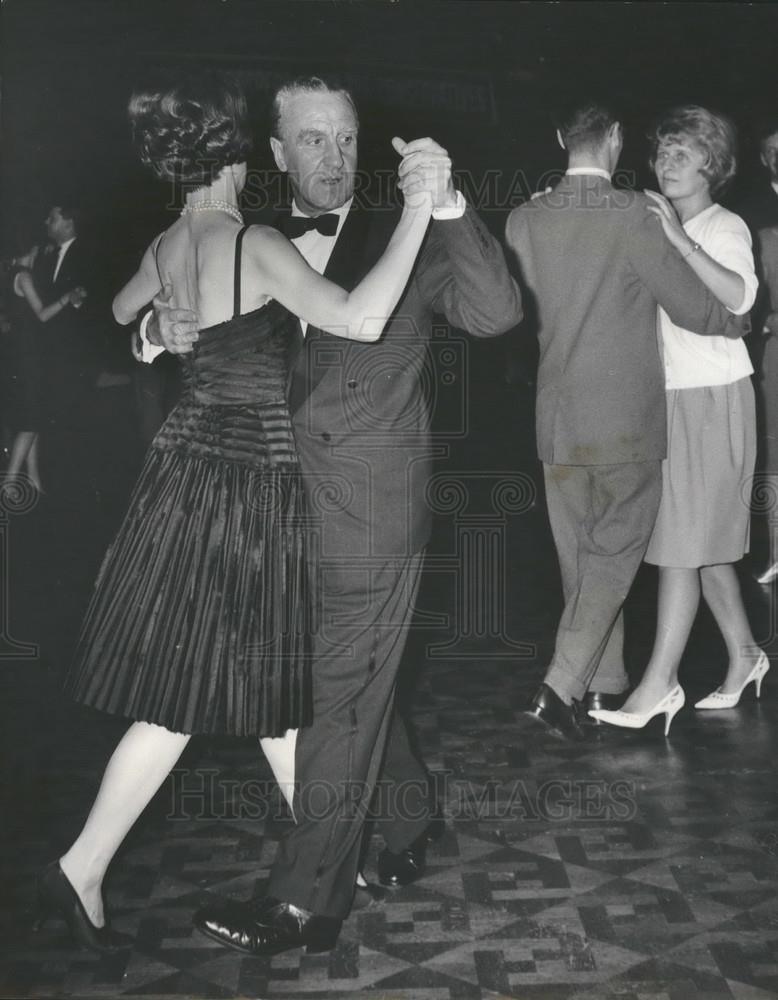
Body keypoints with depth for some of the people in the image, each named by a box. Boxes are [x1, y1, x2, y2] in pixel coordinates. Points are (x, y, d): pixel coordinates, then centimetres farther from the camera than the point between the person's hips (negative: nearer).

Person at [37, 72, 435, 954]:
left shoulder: (166, 246, 7)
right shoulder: (255, 244, -17)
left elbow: (122, 311, 28)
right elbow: (360, 320, -29)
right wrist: (416, 211, -24)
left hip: (190, 467, 8)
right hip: (251, 480, -8)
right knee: (185, 695, 4)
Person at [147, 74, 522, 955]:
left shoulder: (405, 242, -2)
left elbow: (495, 315, -16)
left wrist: (446, 206, -27)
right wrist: (168, 335, -7)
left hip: (373, 517, -5)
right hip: (291, 515, 5)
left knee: (340, 700, 1)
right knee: (355, 688, 18)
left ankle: (305, 902, 13)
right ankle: (410, 818, 41)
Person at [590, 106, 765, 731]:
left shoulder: (724, 227, -5)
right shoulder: (659, 228, 14)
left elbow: (739, 297, -24)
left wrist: (680, 240, -29)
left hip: (711, 398, -7)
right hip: (668, 397, 7)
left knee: (685, 539, -6)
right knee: (706, 542, 11)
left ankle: (660, 684, -2)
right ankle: (744, 654, 25)